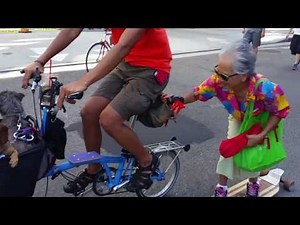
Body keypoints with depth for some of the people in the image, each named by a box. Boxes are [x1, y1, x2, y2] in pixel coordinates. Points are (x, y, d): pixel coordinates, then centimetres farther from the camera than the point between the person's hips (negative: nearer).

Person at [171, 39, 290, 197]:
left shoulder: (266, 89, -45)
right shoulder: (218, 81, -41)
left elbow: (279, 112, -26)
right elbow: (197, 93, -24)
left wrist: (260, 136, -28)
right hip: (238, 119, 2)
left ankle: (253, 184, 38)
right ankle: (221, 187, 22)